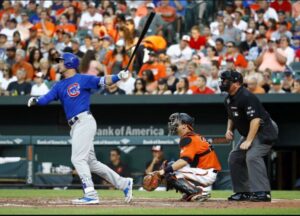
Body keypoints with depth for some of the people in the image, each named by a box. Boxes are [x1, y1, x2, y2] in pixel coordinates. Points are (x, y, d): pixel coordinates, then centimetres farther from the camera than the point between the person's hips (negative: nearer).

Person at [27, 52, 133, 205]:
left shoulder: (83, 79, -1)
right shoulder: (59, 86, 19)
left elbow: (103, 81, -12)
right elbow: (46, 99, 8)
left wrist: (118, 77, -30)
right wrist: (35, 100, -14)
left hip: (84, 122, -8)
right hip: (75, 126, 8)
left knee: (78, 159, -14)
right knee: (91, 163, 10)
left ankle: (90, 195, -14)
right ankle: (123, 183, 18)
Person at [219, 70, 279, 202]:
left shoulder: (246, 97, -24)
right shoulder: (229, 99, 7)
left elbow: (255, 119, -29)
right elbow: (231, 117, 23)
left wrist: (248, 141, -30)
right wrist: (229, 129, 2)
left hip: (264, 130, -11)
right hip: (248, 133, 11)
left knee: (252, 156, -27)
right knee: (234, 157, 9)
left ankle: (262, 192, -28)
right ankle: (243, 191, 15)